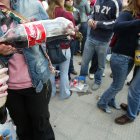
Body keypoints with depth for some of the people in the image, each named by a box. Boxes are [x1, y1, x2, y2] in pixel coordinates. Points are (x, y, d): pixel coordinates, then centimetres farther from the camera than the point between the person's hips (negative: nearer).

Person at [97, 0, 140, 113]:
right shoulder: (127, 14, -13)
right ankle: (102, 103, 29)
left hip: (131, 57, 7)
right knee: (118, 85, 6)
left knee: (118, 83, 21)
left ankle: (111, 100, 44)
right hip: (120, 57, -7)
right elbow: (117, 27, -35)